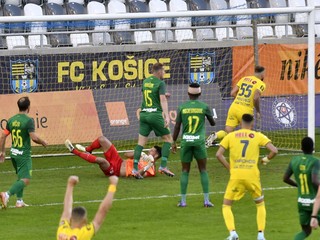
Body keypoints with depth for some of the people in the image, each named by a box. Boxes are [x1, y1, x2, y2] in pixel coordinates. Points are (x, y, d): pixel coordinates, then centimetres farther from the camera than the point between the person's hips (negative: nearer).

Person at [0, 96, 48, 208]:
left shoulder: (11, 120, 5)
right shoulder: (28, 120, -14)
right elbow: (34, 137, -20)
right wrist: (43, 142, 0)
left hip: (13, 153, 7)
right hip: (24, 154, -7)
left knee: (20, 177, 23)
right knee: (25, 180, -7)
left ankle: (19, 201, 23)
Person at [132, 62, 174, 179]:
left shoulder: (145, 82, 13)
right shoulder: (160, 83, -7)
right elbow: (163, 100, -17)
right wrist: (167, 116, -24)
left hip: (144, 114, 6)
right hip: (155, 114, -6)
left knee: (141, 142, 5)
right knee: (168, 138, 7)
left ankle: (135, 168, -6)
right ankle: (163, 166, -2)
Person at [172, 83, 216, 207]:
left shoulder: (182, 107, 1)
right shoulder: (204, 107, -1)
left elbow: (177, 127, 3)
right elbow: (213, 123, 12)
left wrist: (174, 142, 13)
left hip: (185, 141, 1)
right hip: (199, 141, -1)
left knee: (185, 171, 8)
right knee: (203, 170, 6)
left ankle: (183, 200, 6)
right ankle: (206, 200, 1)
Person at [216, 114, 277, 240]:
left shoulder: (231, 136, 7)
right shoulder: (258, 136, 6)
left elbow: (218, 154, -1)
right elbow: (274, 150, -4)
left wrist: (229, 168, 9)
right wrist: (266, 160, 15)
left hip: (236, 176, -1)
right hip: (252, 176, 1)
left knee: (226, 206, 12)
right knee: (260, 204, 23)